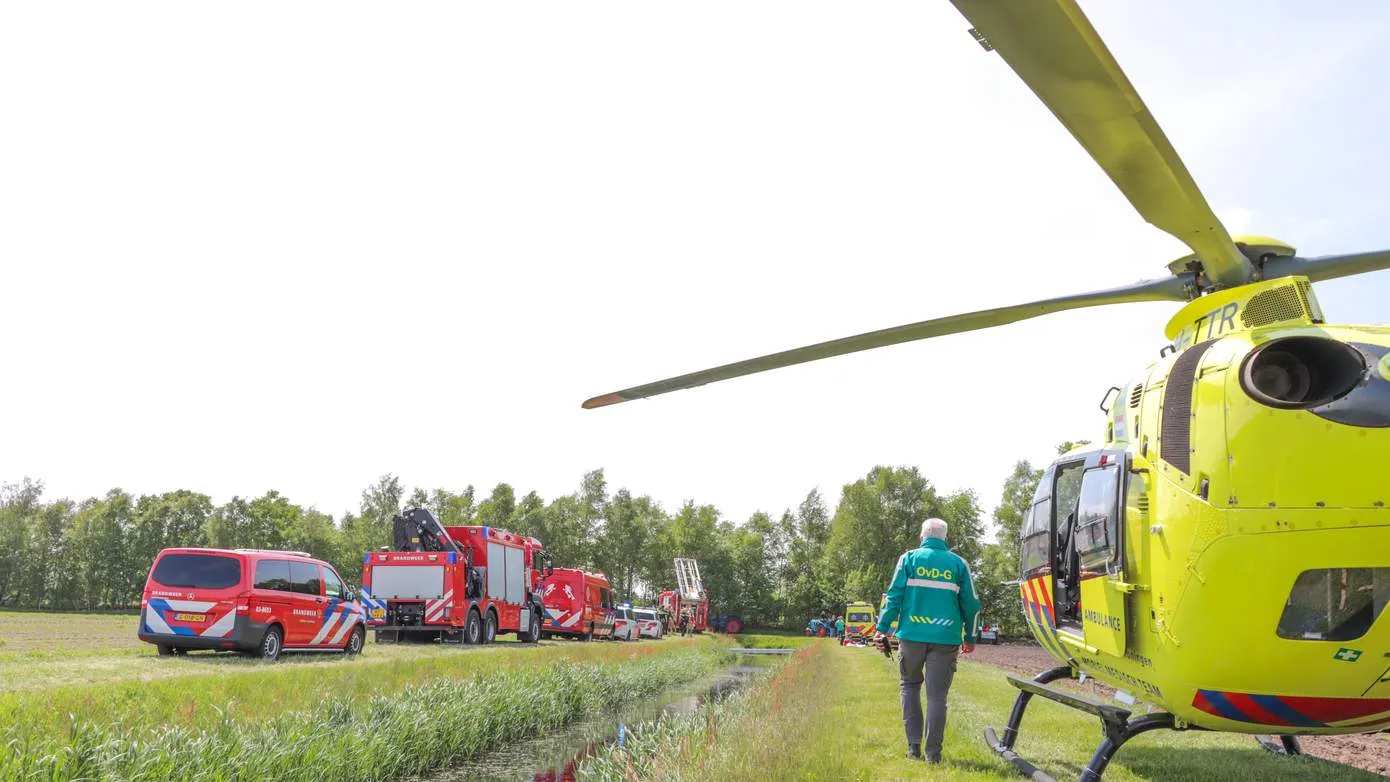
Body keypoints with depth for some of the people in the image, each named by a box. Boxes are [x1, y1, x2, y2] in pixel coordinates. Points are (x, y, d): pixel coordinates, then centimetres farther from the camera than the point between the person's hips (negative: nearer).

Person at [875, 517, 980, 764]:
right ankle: (933, 751, 5)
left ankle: (914, 745, 8)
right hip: (946, 637, 0)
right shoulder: (958, 563, 7)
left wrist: (882, 628, 0)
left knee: (909, 685, 16)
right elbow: (970, 604, 9)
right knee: (937, 694, 5)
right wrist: (970, 637, 19)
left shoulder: (909, 558, 4)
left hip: (912, 634, 0)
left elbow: (895, 596, -3)